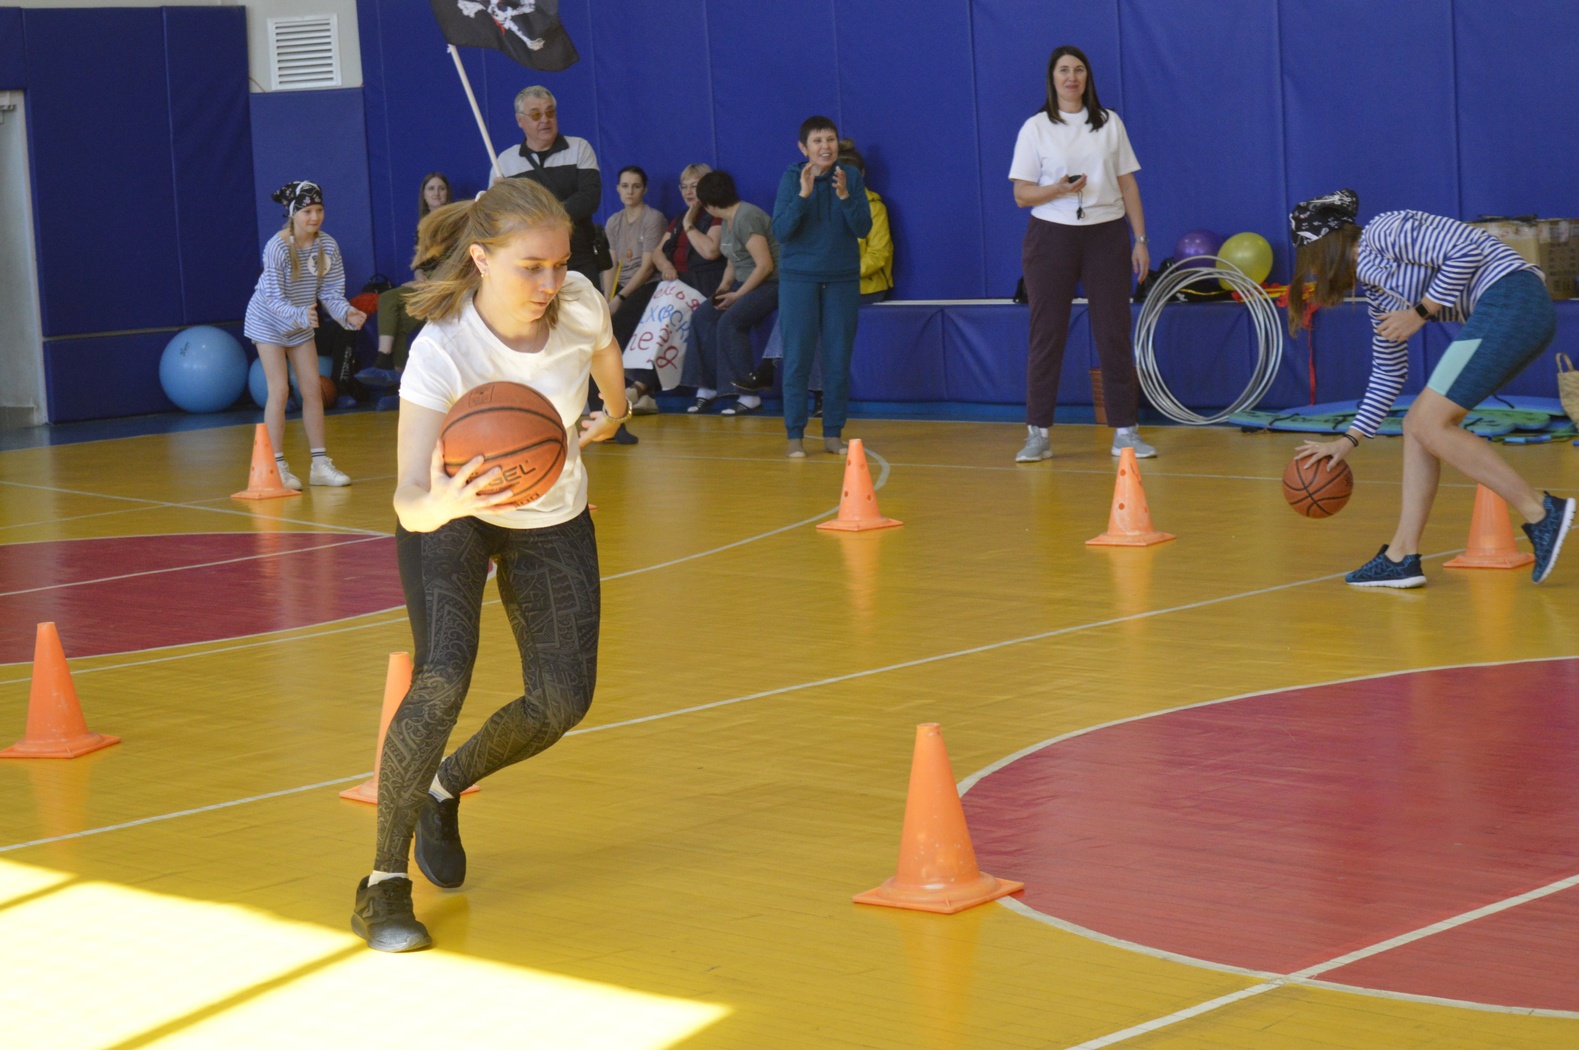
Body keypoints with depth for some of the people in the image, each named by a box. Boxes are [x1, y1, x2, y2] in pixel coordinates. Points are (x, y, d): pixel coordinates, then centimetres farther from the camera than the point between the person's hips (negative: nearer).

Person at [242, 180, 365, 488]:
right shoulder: (277, 247, -26)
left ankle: (320, 464, 10)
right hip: (269, 322, -5)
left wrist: (346, 312, -27)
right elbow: (273, 298, -28)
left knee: (313, 390, 4)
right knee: (280, 390, -9)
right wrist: (300, 314, -45)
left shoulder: (327, 246, -12)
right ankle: (278, 467, -4)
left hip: (301, 326, 5)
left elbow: (330, 291, -8)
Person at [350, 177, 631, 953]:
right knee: (441, 682, -25)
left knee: (562, 704, -2)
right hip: (452, 514, -4)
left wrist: (615, 412, 23)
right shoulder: (439, 352, -35)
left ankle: (446, 789, 29)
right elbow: (407, 502, -42)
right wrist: (438, 503, -65)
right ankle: (384, 883, -10)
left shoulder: (580, 304, -23)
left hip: (553, 522, 4)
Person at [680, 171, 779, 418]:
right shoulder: (727, 220, 11)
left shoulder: (746, 218, -19)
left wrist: (738, 295, -19)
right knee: (702, 316, -4)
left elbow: (765, 265, -24)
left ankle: (749, 397, -24)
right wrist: (724, 286, 2)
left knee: (730, 321, -27)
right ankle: (706, 388, -1)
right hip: (746, 283, 10)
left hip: (771, 283, -10)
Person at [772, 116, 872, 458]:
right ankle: (795, 435, 4)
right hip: (799, 279, -1)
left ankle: (833, 433, 12)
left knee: (838, 361, 4)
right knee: (797, 360, -2)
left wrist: (845, 196, -21)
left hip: (842, 280, 1)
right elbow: (780, 231, -10)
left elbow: (863, 228, -5)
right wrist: (803, 195, -22)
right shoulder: (792, 178, -3)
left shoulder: (851, 178, 0)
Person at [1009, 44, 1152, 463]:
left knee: (1114, 334, 0)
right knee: (1047, 335, -2)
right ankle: (1038, 433, 4)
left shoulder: (1110, 123, 8)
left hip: (1106, 235, 2)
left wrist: (1141, 239, 3)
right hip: (1052, 236, -2)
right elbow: (1022, 194, -1)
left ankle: (1125, 432, 5)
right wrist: (1058, 190, -20)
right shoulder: (1036, 128, 2)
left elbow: (1128, 183, 9)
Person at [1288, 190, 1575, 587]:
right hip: (1499, 317, 10)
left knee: (1430, 424, -11)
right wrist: (1349, 440, 29)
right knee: (1418, 425, 8)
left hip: (1512, 299, -10)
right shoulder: (1378, 291, 22)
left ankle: (1541, 511, -10)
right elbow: (1388, 372, 29)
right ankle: (1402, 556, 7)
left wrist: (1420, 312, -9)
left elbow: (1465, 250, -16)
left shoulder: (1383, 231, -5)